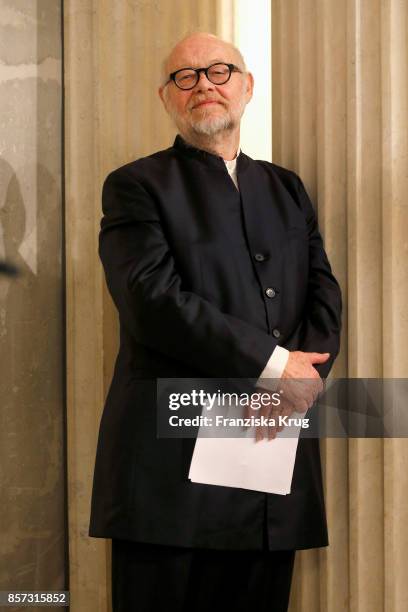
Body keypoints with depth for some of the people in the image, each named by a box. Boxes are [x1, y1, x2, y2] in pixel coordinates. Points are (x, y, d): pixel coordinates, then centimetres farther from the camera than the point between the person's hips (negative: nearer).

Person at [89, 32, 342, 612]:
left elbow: (324, 294, 10)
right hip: (173, 462, -4)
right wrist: (273, 364, -14)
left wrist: (299, 378, -10)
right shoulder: (136, 187, 2)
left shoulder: (286, 189, 20)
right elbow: (153, 301, -12)